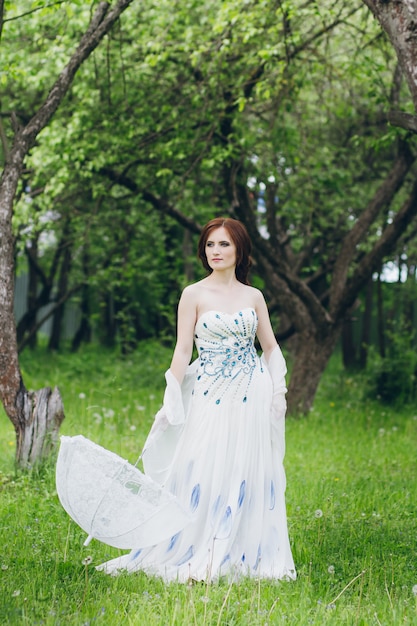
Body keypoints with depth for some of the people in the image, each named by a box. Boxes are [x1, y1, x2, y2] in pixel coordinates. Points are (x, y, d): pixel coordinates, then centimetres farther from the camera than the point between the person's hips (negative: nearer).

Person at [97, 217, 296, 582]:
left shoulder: (254, 297, 7)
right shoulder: (194, 295, 0)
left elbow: (271, 347, 14)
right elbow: (183, 349, -3)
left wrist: (279, 389, 2)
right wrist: (171, 401, -10)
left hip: (252, 396, 2)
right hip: (211, 396, -2)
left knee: (248, 473, 2)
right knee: (204, 473, -6)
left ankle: (243, 556, 10)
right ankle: (197, 559, 1)